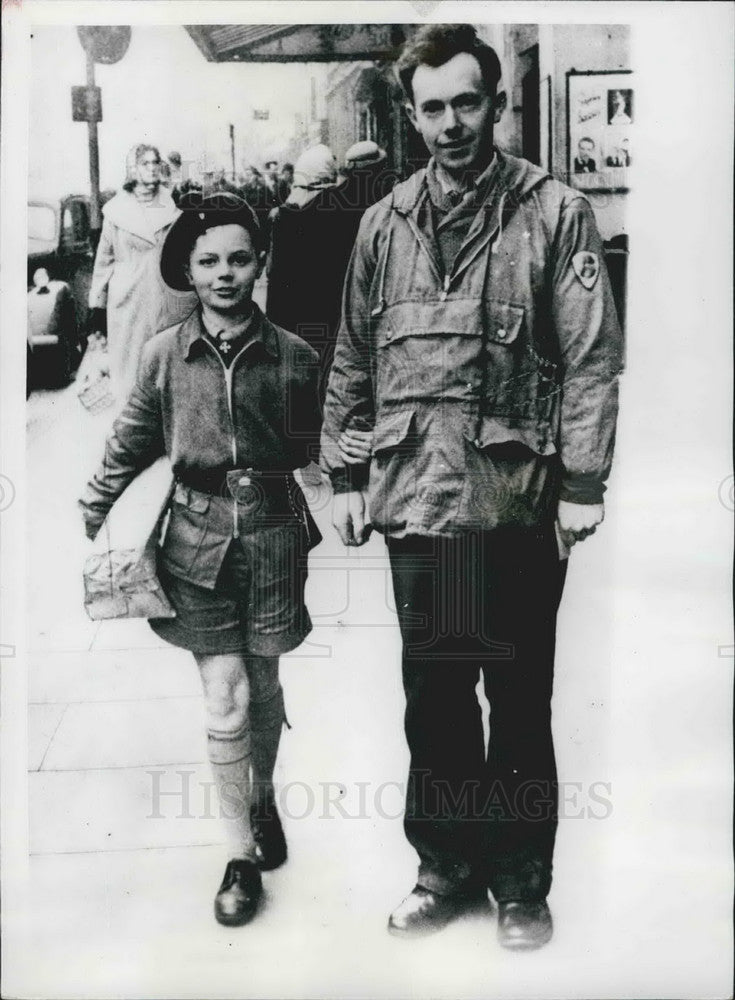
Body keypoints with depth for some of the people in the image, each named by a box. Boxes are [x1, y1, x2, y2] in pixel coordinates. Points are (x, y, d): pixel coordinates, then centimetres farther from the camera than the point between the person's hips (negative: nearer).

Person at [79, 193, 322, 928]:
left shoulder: (292, 356, -3)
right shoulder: (164, 355, -2)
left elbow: (314, 450, 7)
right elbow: (129, 446, 8)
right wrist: (94, 517, 11)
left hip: (272, 536, 1)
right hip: (198, 537, 0)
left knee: (264, 688, 13)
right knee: (225, 701, -1)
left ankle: (264, 796, 43)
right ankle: (241, 853, 15)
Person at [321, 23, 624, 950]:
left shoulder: (556, 212, 0)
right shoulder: (385, 223, 10)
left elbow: (592, 358, -4)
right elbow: (354, 360, 13)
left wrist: (582, 483, -10)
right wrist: (345, 474, 9)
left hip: (517, 499, -3)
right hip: (415, 497, 4)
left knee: (519, 701, 10)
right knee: (432, 698, 13)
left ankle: (521, 879, 28)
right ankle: (447, 866, 32)